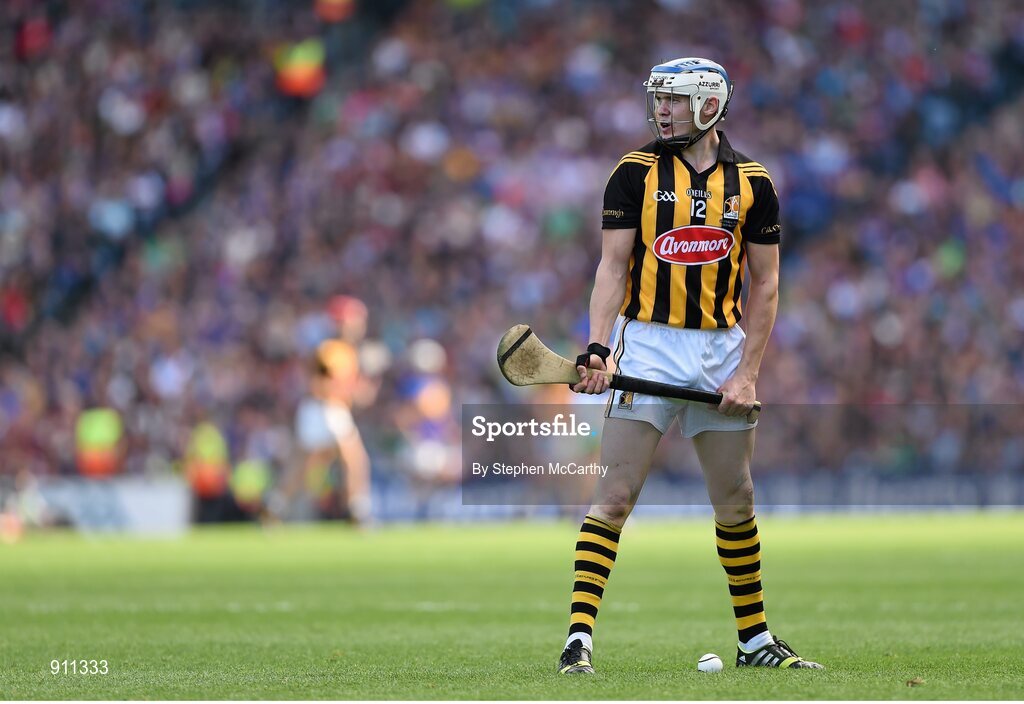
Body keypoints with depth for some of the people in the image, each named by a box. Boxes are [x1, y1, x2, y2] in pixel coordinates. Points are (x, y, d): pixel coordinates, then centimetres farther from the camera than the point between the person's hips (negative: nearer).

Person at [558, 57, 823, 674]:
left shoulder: (752, 182, 4)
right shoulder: (636, 173, -1)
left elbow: (766, 284, 6)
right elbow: (612, 267, -5)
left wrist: (747, 372, -4)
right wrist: (598, 349, -19)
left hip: (722, 347, 2)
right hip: (647, 346, -2)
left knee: (736, 502, 8)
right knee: (616, 493, -10)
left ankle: (756, 639, 20)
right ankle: (580, 635, -11)